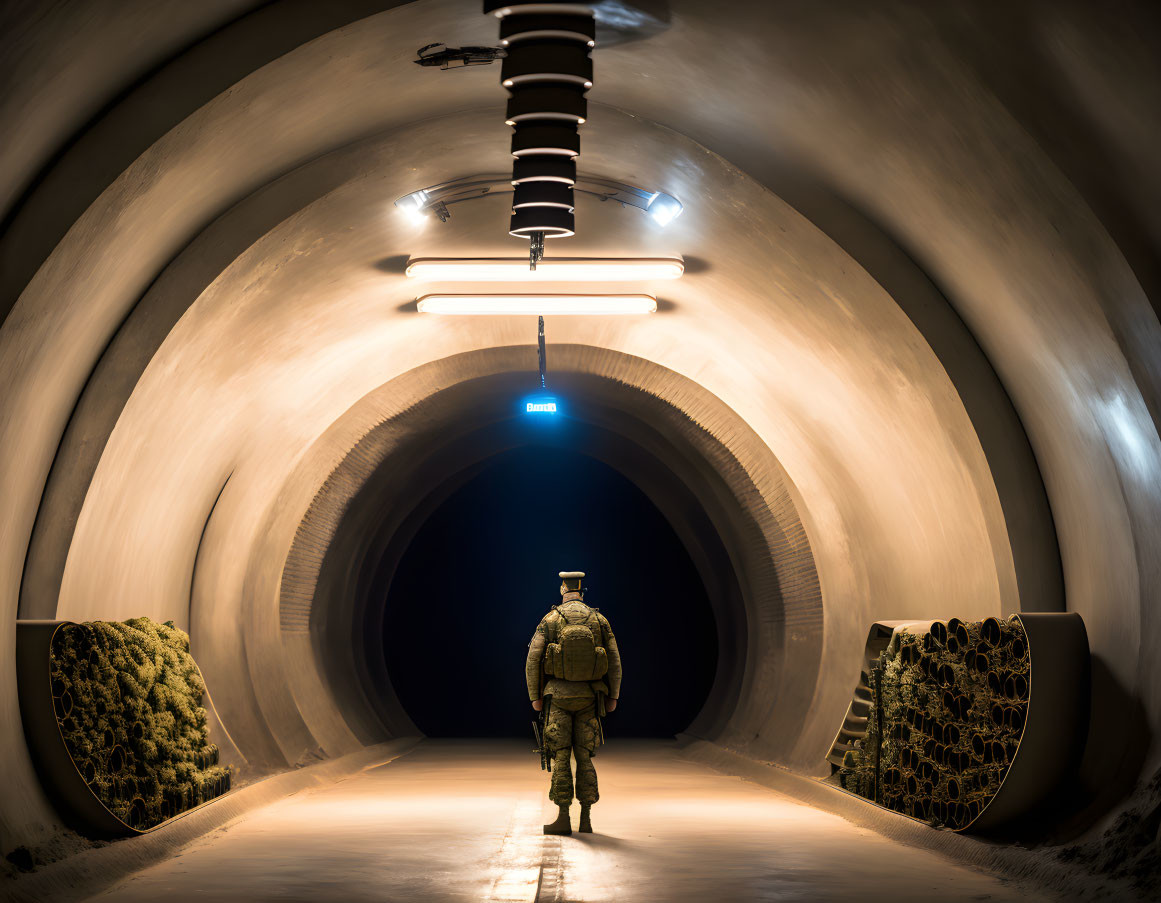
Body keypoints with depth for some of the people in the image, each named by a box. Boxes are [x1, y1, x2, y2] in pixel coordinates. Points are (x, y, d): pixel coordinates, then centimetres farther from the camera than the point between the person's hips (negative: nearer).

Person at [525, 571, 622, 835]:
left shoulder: (550, 620, -6)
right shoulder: (599, 620, -1)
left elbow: (532, 660, -9)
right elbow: (614, 661, 0)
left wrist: (535, 696, 0)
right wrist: (613, 696, 9)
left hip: (559, 696, -2)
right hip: (588, 698, 2)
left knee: (561, 757, 0)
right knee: (584, 757, 7)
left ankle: (563, 819, -2)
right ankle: (586, 820, 4)